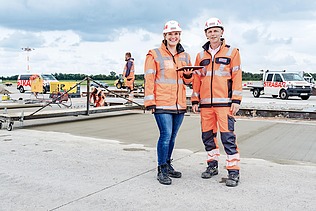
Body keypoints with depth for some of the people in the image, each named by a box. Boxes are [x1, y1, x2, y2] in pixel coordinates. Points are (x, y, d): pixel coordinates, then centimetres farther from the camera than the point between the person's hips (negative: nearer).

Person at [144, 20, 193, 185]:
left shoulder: (185, 56, 16)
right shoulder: (154, 55, 0)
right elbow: (149, 79, -3)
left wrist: (188, 75, 0)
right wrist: (150, 102, -9)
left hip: (179, 104, 6)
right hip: (162, 103, -5)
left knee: (172, 136, 12)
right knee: (166, 135, -10)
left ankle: (167, 165, 26)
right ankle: (162, 170, 2)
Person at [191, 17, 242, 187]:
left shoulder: (231, 52, 5)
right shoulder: (201, 55, 15)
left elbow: (236, 77, 0)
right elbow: (196, 78, 15)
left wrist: (236, 100, -7)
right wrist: (195, 100, 10)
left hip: (224, 102, -4)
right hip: (206, 103, 5)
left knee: (228, 136, -7)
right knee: (207, 136, 10)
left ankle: (233, 171, 2)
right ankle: (212, 165, 26)